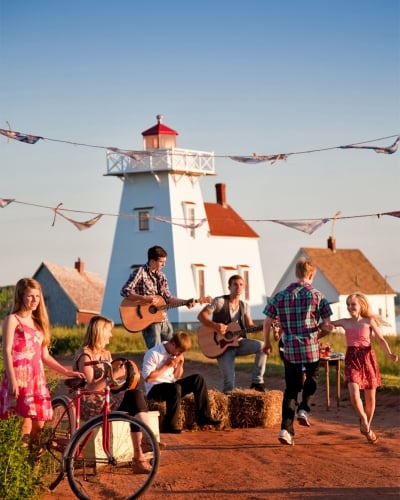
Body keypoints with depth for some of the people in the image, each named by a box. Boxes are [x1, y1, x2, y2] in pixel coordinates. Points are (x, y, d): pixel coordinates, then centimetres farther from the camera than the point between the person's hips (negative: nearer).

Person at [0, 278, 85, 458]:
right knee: (26, 421, -16)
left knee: (38, 424, 1)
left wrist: (67, 372, 13)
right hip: (19, 377, -7)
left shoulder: (38, 322, 21)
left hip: (37, 378, 7)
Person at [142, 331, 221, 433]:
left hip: (171, 385, 8)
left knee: (197, 378, -6)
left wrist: (180, 364, -4)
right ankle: (169, 426, -32)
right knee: (175, 388, -38)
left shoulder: (175, 354, 8)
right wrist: (167, 366, -18)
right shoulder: (153, 354, -15)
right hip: (154, 389, -8)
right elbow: (148, 378, -22)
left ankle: (203, 417, -8)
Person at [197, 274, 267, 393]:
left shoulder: (244, 306, 8)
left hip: (238, 342, 5)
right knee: (229, 382, -17)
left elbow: (250, 326, 5)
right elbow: (201, 316, -11)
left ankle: (257, 381, -14)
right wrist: (215, 325, -27)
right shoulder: (220, 301, -8)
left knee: (262, 346, -23)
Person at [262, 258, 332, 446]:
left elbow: (267, 321, 4)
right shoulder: (317, 295, -5)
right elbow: (327, 324, -5)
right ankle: (304, 409, 8)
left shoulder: (281, 296, 3)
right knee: (311, 378, 26)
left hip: (289, 349, 2)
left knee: (291, 388, 11)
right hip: (311, 348, -2)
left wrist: (267, 342, 18)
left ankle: (286, 428, 1)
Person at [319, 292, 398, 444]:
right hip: (351, 360, 1)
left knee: (370, 398, 5)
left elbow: (381, 340, -4)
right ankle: (363, 419, 8)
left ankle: (367, 426, 28)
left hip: (368, 359, -1)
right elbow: (327, 326, 21)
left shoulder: (369, 321, 2)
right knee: (354, 395, -19)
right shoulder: (344, 322, 8)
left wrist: (390, 354, -19)